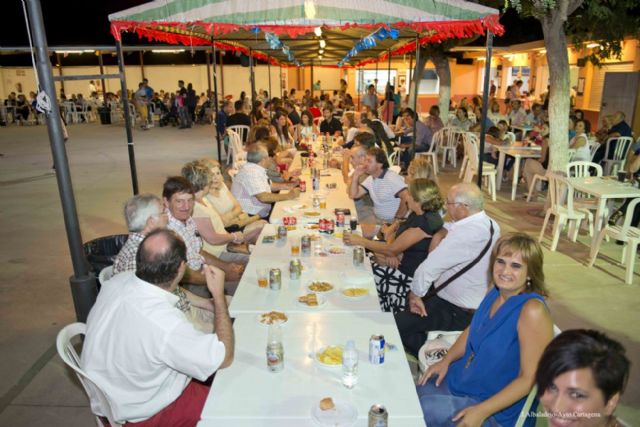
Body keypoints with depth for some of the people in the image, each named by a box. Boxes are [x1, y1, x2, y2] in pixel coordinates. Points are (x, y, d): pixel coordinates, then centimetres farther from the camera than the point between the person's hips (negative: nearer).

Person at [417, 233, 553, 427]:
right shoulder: (496, 291, -2)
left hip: (495, 411, -6)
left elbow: (529, 378, -22)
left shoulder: (532, 311, -24)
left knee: (420, 410, -17)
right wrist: (446, 360, 1)